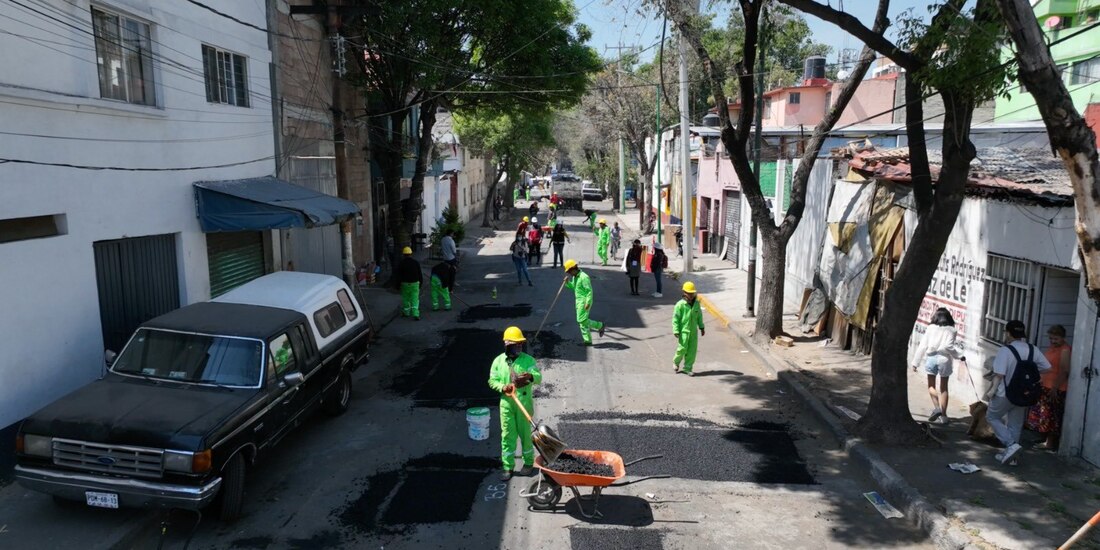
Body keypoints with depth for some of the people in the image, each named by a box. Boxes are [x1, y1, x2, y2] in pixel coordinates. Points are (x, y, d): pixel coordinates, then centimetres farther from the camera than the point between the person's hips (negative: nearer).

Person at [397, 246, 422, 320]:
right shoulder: (416, 263, -3)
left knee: (406, 298, 15)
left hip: (405, 284, 0)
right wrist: (420, 283, 16)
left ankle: (406, 312, 26)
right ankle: (415, 314, -9)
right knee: (415, 299, 0)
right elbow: (420, 274, 3)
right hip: (415, 283, 0)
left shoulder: (401, 264, -6)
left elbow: (398, 275, -3)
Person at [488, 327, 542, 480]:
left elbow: (539, 377, -15)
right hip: (506, 403, 2)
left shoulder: (528, 360, -4)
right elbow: (492, 380, 4)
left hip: (524, 403, -1)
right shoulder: (498, 361, 2)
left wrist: (531, 377, -38)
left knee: (525, 433, 8)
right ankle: (508, 467, 16)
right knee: (507, 435, 5)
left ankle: (528, 463, 26)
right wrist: (503, 387, -16)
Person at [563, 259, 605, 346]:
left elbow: (589, 290, -20)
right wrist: (567, 282, 1)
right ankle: (588, 341, 11)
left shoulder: (583, 277, -18)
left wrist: (588, 302, -25)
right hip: (579, 301, 10)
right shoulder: (574, 277, 10)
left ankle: (599, 326, 8)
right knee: (582, 321, 8)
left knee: (583, 321, -10)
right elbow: (572, 286, 21)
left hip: (584, 301, -10)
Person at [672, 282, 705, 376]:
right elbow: (675, 318, -10)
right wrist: (676, 331, -13)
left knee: (692, 350, 5)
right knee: (683, 348, -4)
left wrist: (701, 327, 19)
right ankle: (676, 362, 24)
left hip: (693, 331, 5)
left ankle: (687, 368, 16)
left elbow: (699, 316, 17)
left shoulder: (696, 304, 4)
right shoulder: (680, 304, -11)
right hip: (684, 330, -5)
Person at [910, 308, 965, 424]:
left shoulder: (930, 328, 3)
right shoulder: (951, 330, 0)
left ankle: (936, 407, -11)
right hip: (944, 359, 0)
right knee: (944, 388, 11)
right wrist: (959, 355, 2)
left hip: (931, 358, 0)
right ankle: (943, 415, 11)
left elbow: (923, 346, 2)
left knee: (931, 386, 12)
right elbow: (948, 346, -13)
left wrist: (915, 362, 6)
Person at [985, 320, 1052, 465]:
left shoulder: (1005, 350, -19)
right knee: (1015, 425, 17)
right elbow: (1047, 367, 6)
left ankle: (1011, 444, -1)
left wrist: (990, 392, -16)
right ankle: (1009, 455, 24)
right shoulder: (1032, 349, -1)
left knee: (992, 417, 14)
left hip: (1005, 394, -6)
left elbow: (999, 375, -23)